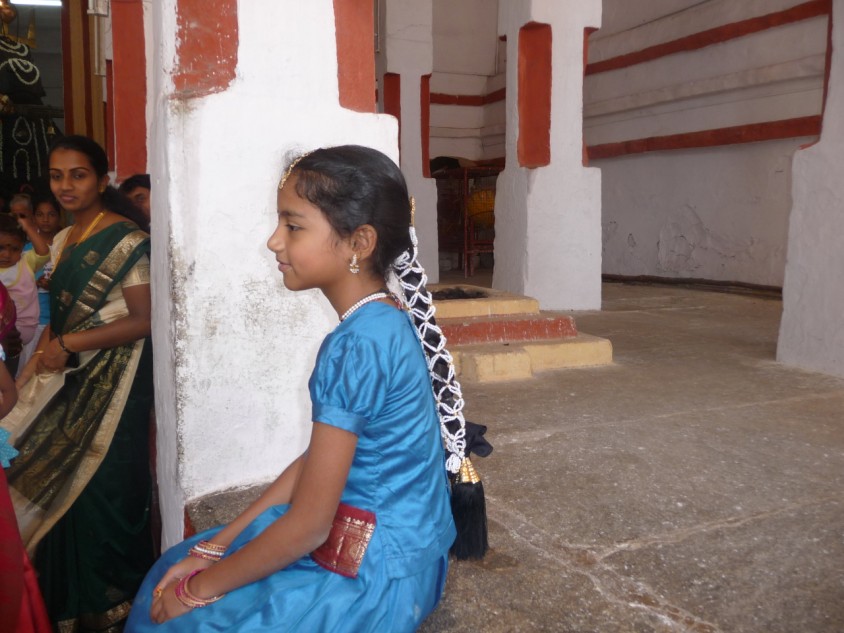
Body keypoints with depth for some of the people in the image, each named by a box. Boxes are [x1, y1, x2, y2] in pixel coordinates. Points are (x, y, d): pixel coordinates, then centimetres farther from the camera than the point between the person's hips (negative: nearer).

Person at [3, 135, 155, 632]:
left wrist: (67, 345, -15)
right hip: (70, 382, 7)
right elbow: (62, 314, 17)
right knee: (63, 486, 12)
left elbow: (142, 320, -18)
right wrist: (40, 360, 3)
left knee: (102, 488, 1)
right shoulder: (64, 241, 13)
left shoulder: (127, 241, -12)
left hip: (113, 383, -7)